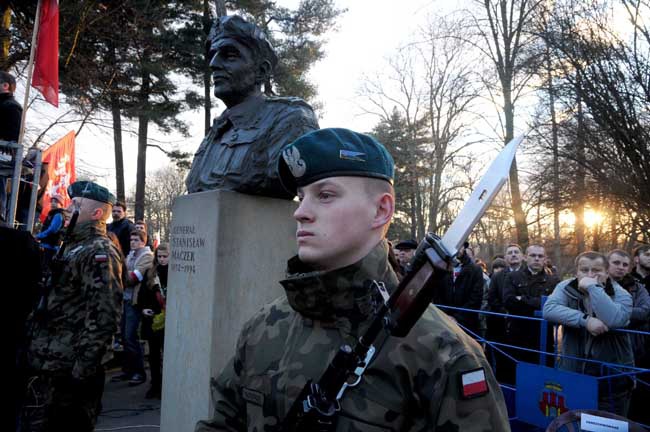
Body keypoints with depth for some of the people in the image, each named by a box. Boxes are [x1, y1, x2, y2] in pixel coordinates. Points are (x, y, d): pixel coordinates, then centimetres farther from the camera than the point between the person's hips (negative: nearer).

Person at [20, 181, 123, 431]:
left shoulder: (100, 252, -14)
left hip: (66, 373, -9)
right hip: (44, 368, 9)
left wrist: (82, 371, -22)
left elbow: (103, 317, -22)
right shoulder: (73, 247, 16)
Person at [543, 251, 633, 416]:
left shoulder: (620, 295, -7)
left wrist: (594, 288, -25)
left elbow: (614, 320, -27)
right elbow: (549, 309, -19)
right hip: (572, 371, 2)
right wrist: (585, 320, -26)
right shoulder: (566, 287, -1)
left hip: (611, 376, -2)